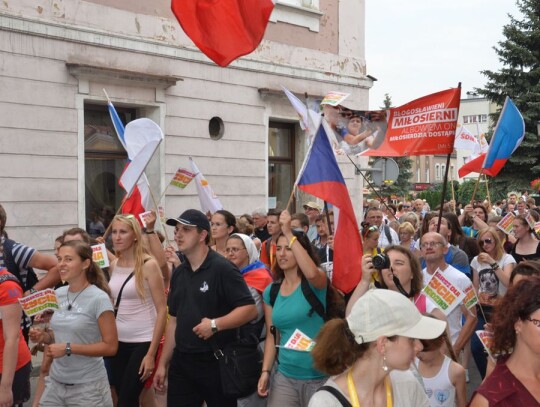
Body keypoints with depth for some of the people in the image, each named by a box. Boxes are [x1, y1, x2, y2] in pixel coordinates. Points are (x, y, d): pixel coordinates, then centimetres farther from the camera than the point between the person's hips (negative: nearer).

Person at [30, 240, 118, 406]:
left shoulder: (98, 298, -16)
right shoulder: (58, 294, 4)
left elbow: (110, 346, -16)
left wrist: (68, 349, -20)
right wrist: (44, 337, -4)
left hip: (87, 385, -5)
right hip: (56, 381, 6)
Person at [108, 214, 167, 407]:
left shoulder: (149, 265, -11)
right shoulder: (113, 266, 6)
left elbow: (162, 310, -12)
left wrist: (151, 353, -15)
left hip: (142, 342, -5)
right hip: (118, 342, 6)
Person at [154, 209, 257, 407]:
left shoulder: (222, 268, -12)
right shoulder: (178, 273, 11)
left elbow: (250, 309, -17)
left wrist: (215, 324, -25)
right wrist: (163, 363, 14)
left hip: (216, 361, -6)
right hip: (181, 361, 6)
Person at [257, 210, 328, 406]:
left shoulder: (314, 283, -7)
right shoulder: (271, 291, 5)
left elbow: (312, 273, -33)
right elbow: (272, 336, 10)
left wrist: (289, 233, -30)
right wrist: (265, 371, 0)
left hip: (318, 376, -4)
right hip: (284, 376, 4)